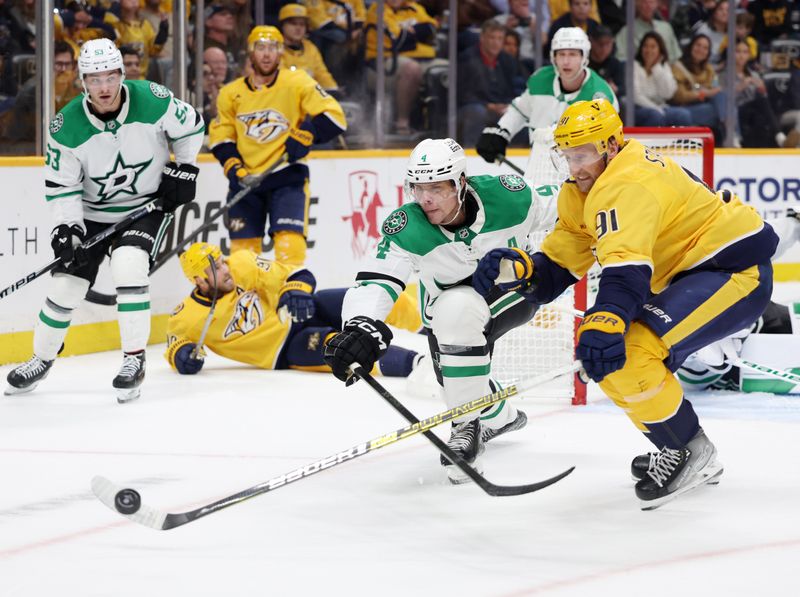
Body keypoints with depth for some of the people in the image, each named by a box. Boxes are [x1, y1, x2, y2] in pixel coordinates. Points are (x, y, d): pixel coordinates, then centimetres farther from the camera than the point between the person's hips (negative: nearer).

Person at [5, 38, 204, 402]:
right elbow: (61, 184, -11)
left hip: (148, 205, -2)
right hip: (92, 211, 2)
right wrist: (66, 227, -22)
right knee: (66, 284, 2)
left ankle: (134, 360, -15)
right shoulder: (66, 127, -19)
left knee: (128, 266, -26)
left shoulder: (153, 101, -20)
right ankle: (41, 359, 27)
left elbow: (190, 125, -1)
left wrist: (183, 169, -4)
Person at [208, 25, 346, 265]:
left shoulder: (298, 83, -3)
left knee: (289, 242, -17)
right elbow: (220, 137, 9)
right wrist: (233, 166, -7)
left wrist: (306, 134, -22)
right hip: (246, 180, 3)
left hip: (287, 175, -3)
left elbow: (333, 116, -7)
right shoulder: (231, 93, 6)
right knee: (242, 246, 5)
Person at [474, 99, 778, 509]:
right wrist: (520, 271, -16)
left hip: (737, 269, -11)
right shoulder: (583, 191, 7)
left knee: (629, 353, -25)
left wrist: (604, 323, -54)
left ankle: (690, 454, -7)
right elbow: (557, 267, 5)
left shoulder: (626, 186, -25)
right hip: (691, 271, 11)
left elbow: (626, 269, -40)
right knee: (605, 356, 12)